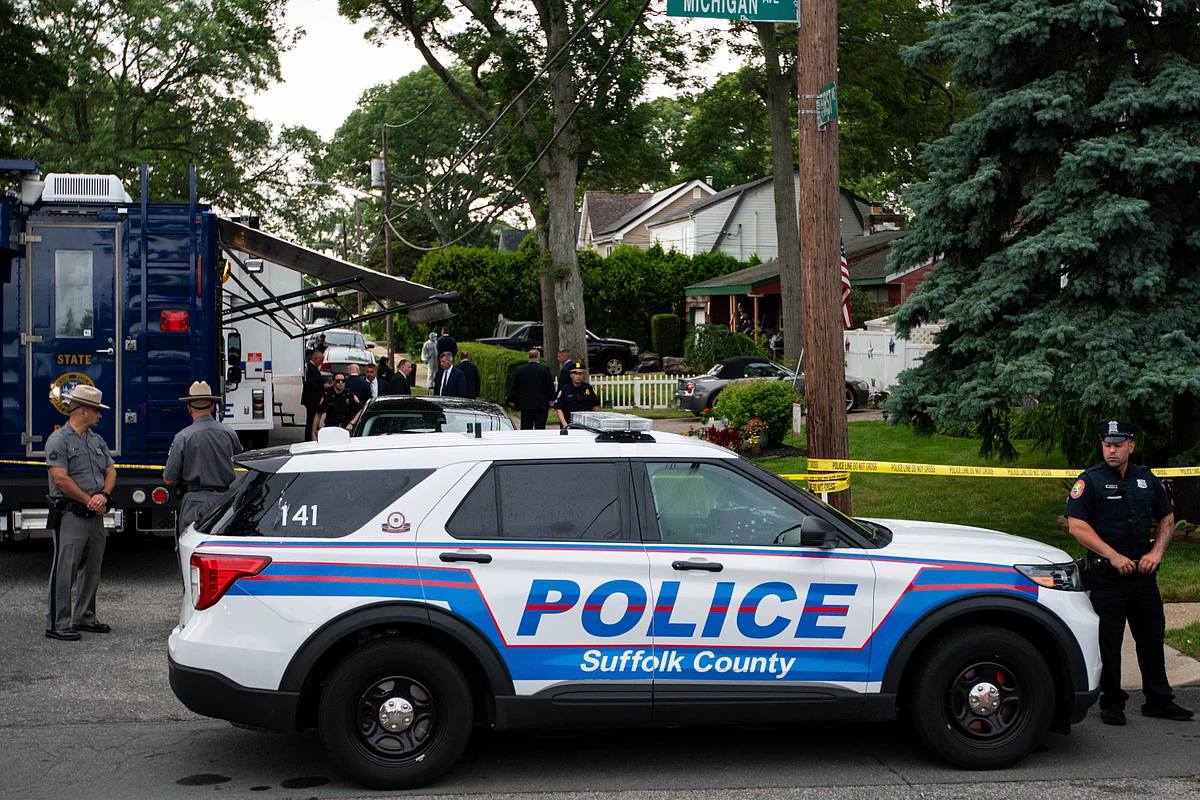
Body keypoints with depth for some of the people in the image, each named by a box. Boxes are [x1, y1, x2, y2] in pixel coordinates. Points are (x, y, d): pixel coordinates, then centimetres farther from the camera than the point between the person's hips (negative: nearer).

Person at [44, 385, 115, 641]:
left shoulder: (97, 440, 16)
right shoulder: (59, 440, -8)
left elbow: (110, 472, 13)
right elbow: (60, 478, -16)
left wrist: (103, 495, -7)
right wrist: (89, 500, -13)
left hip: (95, 515, 8)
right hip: (70, 516, -8)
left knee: (92, 569, 13)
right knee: (65, 570, -7)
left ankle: (84, 618, 24)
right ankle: (57, 623, -2)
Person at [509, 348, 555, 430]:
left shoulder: (520, 369, 2)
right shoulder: (545, 369, -5)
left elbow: (514, 386, 8)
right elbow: (551, 385, -5)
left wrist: (512, 400, 18)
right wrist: (551, 399, 4)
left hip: (525, 404, 2)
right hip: (541, 404, -2)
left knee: (525, 427, 4)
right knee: (540, 427, -1)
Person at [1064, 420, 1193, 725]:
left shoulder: (1147, 480, 11)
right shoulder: (1090, 481, -4)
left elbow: (1167, 519, 19)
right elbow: (1077, 526, -12)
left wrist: (1156, 552, 2)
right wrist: (1114, 556, -17)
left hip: (1143, 573, 5)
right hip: (1106, 576, -4)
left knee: (1152, 637, 9)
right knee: (1108, 642, 0)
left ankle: (1159, 700, 20)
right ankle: (1111, 704, 10)